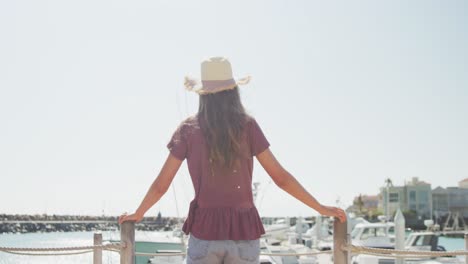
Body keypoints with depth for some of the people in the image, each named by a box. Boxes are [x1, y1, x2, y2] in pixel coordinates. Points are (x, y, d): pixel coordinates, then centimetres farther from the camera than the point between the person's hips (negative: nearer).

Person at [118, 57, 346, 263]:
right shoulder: (248, 127, -2)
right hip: (244, 232, 1)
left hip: (205, 231, 0)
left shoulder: (188, 129, -1)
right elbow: (280, 177, -2)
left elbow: (161, 185, 4)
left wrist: (138, 214, 21)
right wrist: (320, 208, 8)